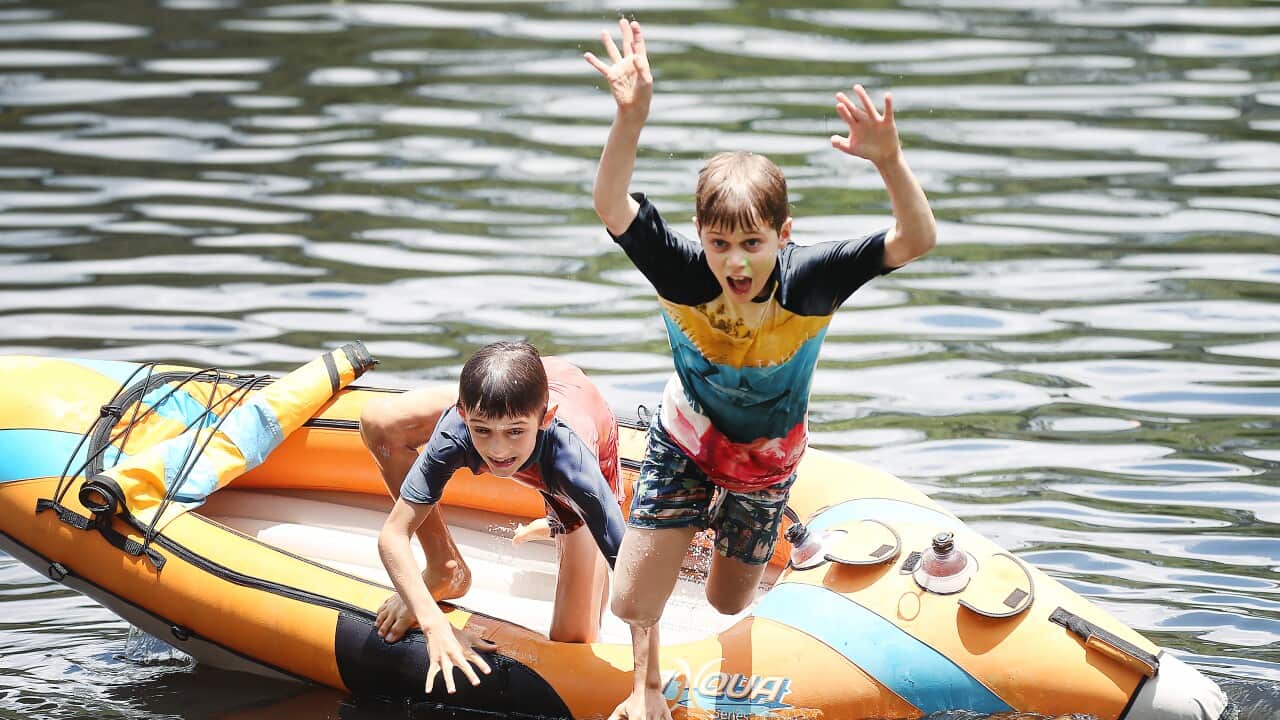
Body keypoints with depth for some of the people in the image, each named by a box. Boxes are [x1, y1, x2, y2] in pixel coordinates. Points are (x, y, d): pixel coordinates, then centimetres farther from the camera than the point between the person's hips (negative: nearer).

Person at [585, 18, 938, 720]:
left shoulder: (808, 282, -34)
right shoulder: (683, 274, -33)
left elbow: (916, 241, -44)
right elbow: (611, 206, -47)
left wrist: (889, 160, -63)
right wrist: (631, 117, -63)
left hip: (766, 458, 0)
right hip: (683, 445, 0)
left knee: (726, 605, 18)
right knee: (630, 602, -1)